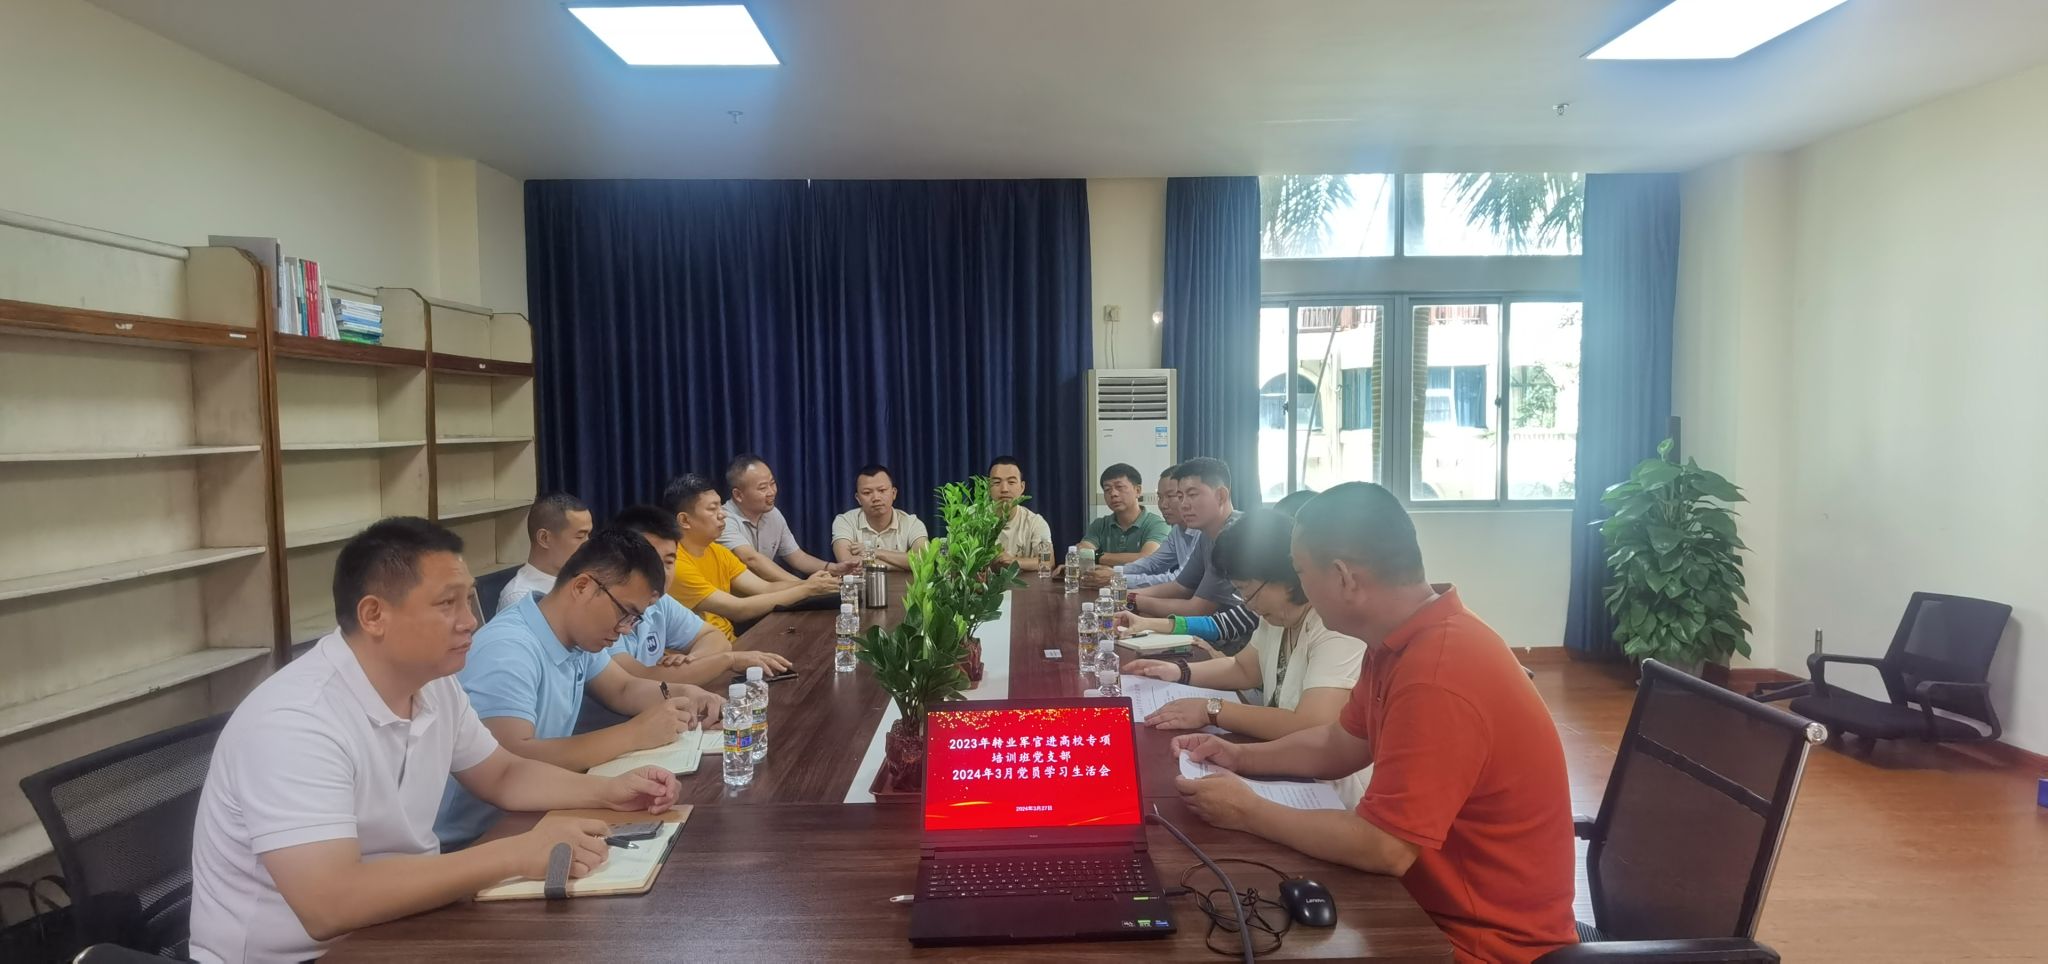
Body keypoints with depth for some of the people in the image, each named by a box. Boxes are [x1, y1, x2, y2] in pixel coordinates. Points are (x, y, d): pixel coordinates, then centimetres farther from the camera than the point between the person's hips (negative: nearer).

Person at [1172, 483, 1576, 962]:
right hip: (1434, 897, 8)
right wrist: (1239, 756, 3)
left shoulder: (1437, 677, -31)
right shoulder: (1399, 640, 0)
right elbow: (1337, 747, 13)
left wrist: (1248, 811, -18)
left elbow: (1383, 848, -28)